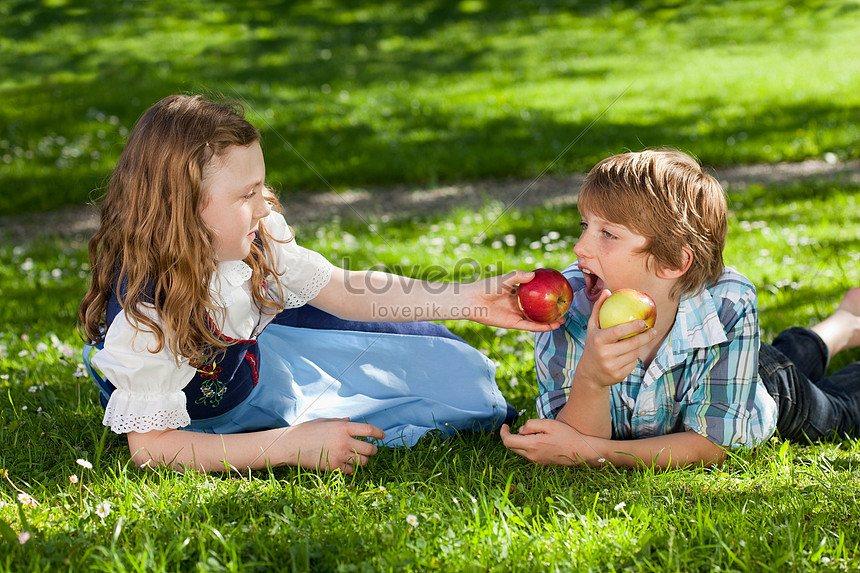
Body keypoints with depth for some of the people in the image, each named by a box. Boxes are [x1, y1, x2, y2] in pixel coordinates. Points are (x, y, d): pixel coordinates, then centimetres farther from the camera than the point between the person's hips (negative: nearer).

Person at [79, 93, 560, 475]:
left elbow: (343, 291, -11)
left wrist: (469, 300, -17)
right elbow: (151, 447, -36)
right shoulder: (143, 321, -39)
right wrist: (291, 446, -40)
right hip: (209, 410, -5)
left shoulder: (257, 236, -24)